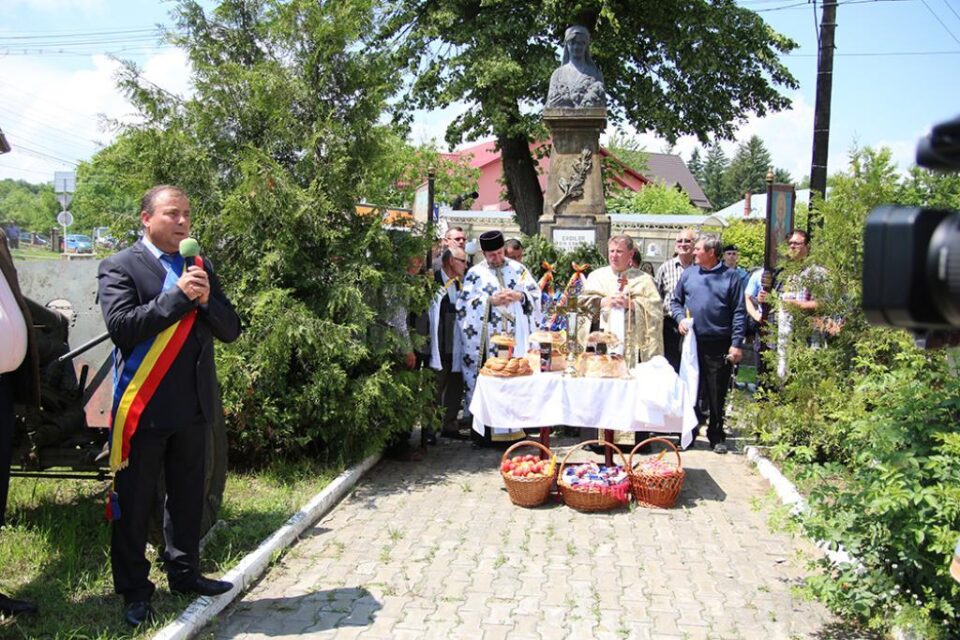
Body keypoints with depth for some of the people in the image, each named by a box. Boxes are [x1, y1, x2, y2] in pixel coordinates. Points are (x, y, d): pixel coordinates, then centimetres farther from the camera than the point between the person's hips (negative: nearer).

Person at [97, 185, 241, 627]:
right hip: (143, 407, -5)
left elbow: (230, 329, 6)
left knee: (187, 496, 15)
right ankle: (134, 590, 19)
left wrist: (206, 300, -12)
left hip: (195, 405, 5)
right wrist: (178, 295, -20)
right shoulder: (120, 267, -4)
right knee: (133, 502, 5)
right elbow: (121, 325, -19)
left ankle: (184, 573, 30)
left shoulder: (200, 267, 11)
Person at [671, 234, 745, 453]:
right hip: (692, 343, 2)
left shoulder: (730, 276, 0)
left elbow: (738, 312, -1)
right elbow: (675, 301, 16)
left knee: (717, 394, 5)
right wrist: (680, 318, -4)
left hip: (719, 345, -2)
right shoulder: (688, 274, 8)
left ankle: (716, 437, 17)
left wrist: (736, 343, -7)